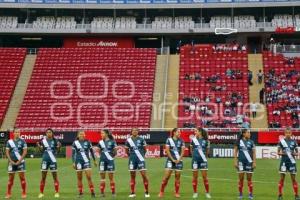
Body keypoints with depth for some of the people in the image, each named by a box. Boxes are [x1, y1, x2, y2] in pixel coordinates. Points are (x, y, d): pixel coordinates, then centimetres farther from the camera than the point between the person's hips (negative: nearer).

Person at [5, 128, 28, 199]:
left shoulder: (22, 141, 0)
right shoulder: (9, 141, 5)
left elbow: (25, 151, -4)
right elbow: (7, 152, 5)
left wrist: (19, 160, -10)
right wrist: (11, 161, -5)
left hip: (20, 162, -2)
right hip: (12, 162, 2)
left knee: (22, 177, -2)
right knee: (10, 178, 6)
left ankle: (24, 193, 4)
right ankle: (8, 194, 13)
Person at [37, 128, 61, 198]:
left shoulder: (55, 141, -3)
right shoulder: (43, 141, 2)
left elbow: (57, 151, -1)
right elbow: (42, 151, 7)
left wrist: (59, 147, -20)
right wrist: (39, 146, -10)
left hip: (53, 160, -2)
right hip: (45, 160, 2)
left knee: (55, 177, 3)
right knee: (43, 177, 6)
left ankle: (57, 192, 10)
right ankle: (41, 193, 13)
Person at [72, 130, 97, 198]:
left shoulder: (87, 142, 1)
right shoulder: (75, 143, 1)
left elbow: (91, 151, 9)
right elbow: (73, 153, 3)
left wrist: (94, 160, 12)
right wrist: (73, 162, -4)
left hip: (87, 161, -1)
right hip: (78, 162, 1)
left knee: (89, 177, -8)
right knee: (79, 178, 5)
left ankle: (92, 193, -4)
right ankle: (80, 193, 13)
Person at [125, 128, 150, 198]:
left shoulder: (141, 139, -2)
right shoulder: (128, 140, 2)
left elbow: (145, 149, 8)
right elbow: (127, 150, 14)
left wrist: (142, 155, 7)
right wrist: (131, 155, 10)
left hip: (140, 159, -2)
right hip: (132, 160, 2)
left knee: (144, 175, -8)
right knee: (132, 176, 6)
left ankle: (147, 192, 2)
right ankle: (133, 193, 15)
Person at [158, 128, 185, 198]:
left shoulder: (181, 141, 6)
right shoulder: (169, 140, -1)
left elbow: (183, 151, 3)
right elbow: (167, 150, -4)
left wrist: (179, 159, -9)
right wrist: (172, 159, -9)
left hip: (178, 161, 2)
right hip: (170, 160, -2)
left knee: (177, 177, 4)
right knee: (166, 176, -7)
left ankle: (177, 193, 13)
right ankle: (161, 192, 2)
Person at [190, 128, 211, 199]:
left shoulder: (205, 140, -3)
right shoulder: (193, 140, 0)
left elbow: (207, 150, 10)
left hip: (203, 160, -1)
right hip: (195, 160, 1)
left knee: (205, 177, 0)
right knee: (195, 177, 4)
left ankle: (207, 193, 10)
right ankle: (195, 193, 13)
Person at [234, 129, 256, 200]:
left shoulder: (251, 142, 3)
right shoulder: (239, 141, 1)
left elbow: (254, 153, 4)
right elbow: (235, 151, 6)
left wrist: (254, 162, -3)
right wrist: (235, 161, 1)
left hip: (249, 162, 0)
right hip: (241, 162, 0)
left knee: (249, 178, 5)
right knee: (241, 178, 2)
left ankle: (251, 194, 11)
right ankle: (240, 194, 12)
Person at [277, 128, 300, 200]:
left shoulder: (294, 142, 2)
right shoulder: (281, 141, -1)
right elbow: (278, 152, 4)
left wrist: (294, 154, -14)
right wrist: (282, 153, -16)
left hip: (292, 162, 1)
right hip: (284, 162, -1)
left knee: (293, 179, 4)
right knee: (282, 178, 0)